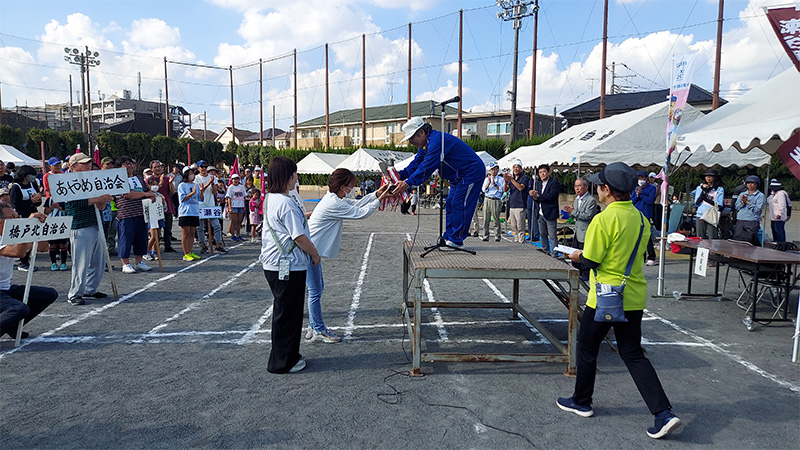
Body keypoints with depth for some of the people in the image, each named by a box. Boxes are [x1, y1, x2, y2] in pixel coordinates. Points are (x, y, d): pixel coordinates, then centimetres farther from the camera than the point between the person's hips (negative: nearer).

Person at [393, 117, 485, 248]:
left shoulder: (436, 140, -26)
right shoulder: (426, 144, 8)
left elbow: (427, 167, -32)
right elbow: (416, 163, 7)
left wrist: (408, 183, -32)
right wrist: (400, 175, -8)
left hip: (472, 172, -11)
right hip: (460, 176, 11)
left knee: (459, 205, -12)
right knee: (451, 205, 10)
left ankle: (456, 240, -6)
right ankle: (448, 238, 14)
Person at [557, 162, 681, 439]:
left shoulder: (603, 220, -19)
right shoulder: (640, 218, 5)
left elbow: (591, 261, -16)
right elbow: (639, 255, 14)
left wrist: (577, 256, 5)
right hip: (634, 297, 7)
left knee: (587, 348, 13)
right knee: (633, 354, 13)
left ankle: (581, 402, 28)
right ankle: (663, 413, 5)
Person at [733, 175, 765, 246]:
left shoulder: (760, 196, 3)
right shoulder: (742, 194, 18)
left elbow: (757, 209, -9)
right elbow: (737, 207, 9)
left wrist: (747, 202, -8)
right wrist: (742, 202, -8)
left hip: (752, 223, -4)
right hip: (740, 221, 4)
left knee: (749, 242, -13)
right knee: (736, 240, -1)